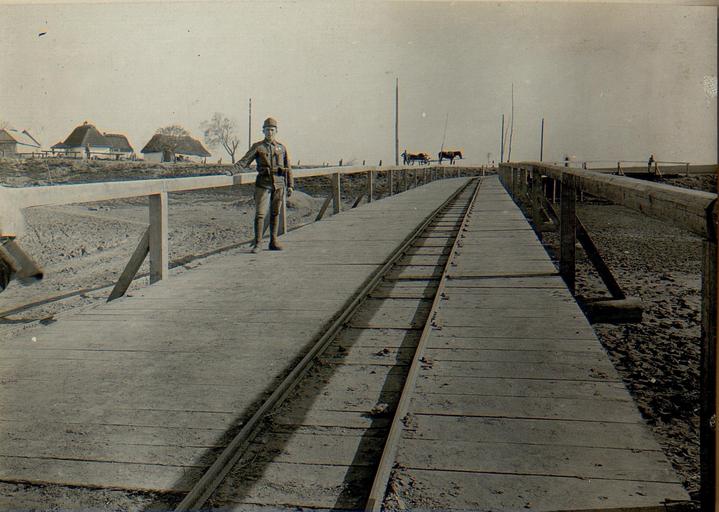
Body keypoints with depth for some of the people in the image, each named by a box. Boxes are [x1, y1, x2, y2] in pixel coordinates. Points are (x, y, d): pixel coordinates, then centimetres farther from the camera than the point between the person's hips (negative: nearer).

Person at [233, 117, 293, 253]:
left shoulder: (282, 148, 11)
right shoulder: (257, 147, 3)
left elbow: (288, 168, 12)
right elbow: (245, 160, -8)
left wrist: (290, 185, 6)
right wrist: (236, 166, -28)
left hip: (278, 184, 2)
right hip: (263, 184, -2)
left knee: (275, 214, 7)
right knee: (260, 214, -6)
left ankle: (273, 242, 15)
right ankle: (258, 244, -2)